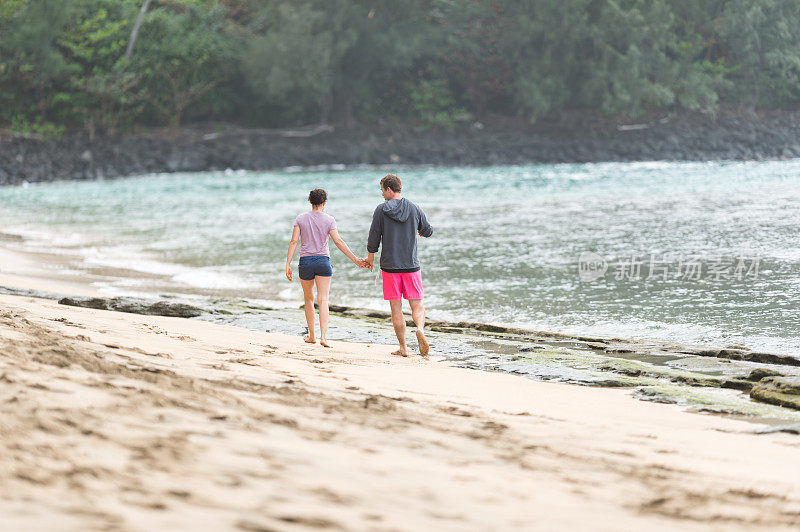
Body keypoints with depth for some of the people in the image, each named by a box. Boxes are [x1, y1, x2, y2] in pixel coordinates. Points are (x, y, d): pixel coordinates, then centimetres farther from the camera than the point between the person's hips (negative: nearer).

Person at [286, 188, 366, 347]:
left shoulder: (301, 219, 1)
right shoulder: (329, 220, -3)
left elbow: (293, 242, -4)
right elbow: (338, 241, -9)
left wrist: (288, 265, -3)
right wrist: (355, 259, -6)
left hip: (305, 262, 1)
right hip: (323, 261, -1)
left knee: (308, 299, 17)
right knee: (323, 300, -6)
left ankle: (312, 336, 22)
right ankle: (323, 336, -21)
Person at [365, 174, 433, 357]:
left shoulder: (381, 210, -6)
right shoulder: (414, 209, 1)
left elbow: (374, 239, -2)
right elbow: (428, 231, 16)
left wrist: (370, 258, 15)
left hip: (390, 266, -1)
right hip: (411, 266, 1)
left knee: (396, 308, 5)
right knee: (417, 305, 6)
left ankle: (403, 347, 5)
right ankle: (420, 329, -24)